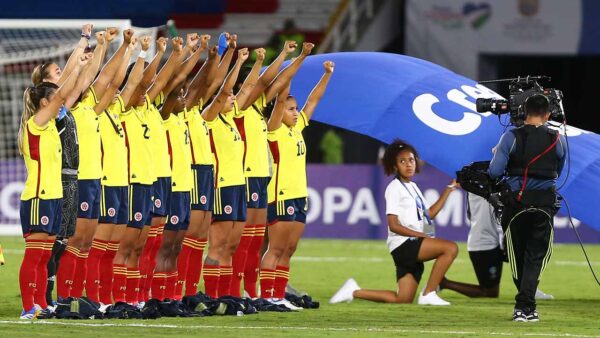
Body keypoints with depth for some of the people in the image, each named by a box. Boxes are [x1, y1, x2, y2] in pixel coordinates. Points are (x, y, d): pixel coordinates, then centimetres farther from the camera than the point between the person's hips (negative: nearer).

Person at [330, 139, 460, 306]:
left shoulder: (413, 187, 19)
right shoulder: (395, 188, -7)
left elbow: (430, 213, 22)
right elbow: (393, 225, -14)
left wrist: (449, 189, 18)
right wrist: (421, 235, -19)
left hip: (414, 247, 9)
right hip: (403, 244, -9)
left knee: (403, 300, 4)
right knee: (451, 248, -23)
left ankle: (354, 291, 10)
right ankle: (428, 294, -19)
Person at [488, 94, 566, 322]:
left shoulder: (511, 138, -6)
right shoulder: (557, 140, 1)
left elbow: (495, 172, -10)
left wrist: (496, 155, 11)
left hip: (516, 202, 0)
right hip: (545, 204, 0)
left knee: (517, 256, 14)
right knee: (536, 257, 2)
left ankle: (525, 305, 22)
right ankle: (524, 306, -12)